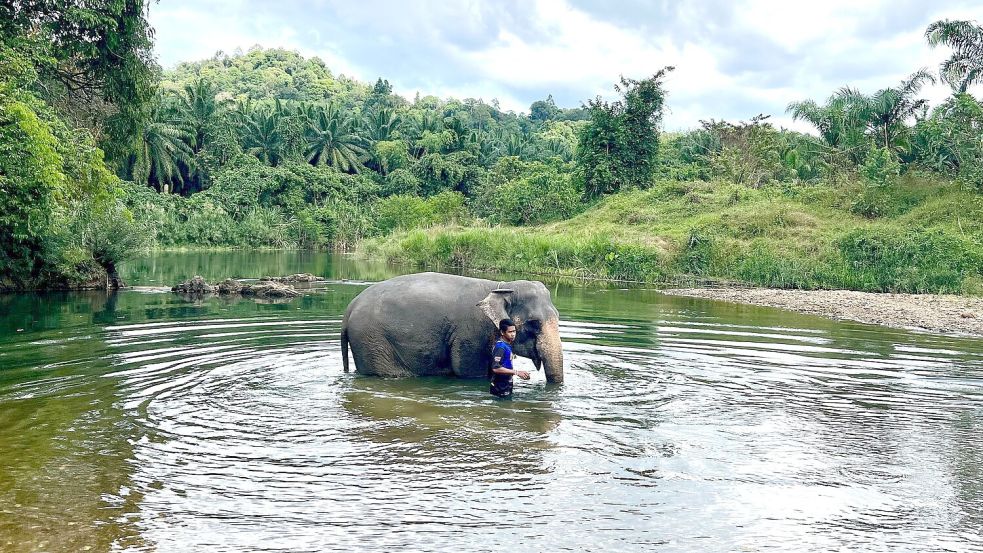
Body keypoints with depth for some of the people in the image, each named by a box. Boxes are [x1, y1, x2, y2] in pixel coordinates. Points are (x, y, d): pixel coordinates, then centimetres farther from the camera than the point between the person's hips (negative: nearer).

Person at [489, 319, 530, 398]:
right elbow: (496, 368, -28)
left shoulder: (508, 346, 12)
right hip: (500, 388, -10)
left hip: (506, 387, 10)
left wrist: (521, 374, 12)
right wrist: (516, 372, -25)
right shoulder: (500, 347, -18)